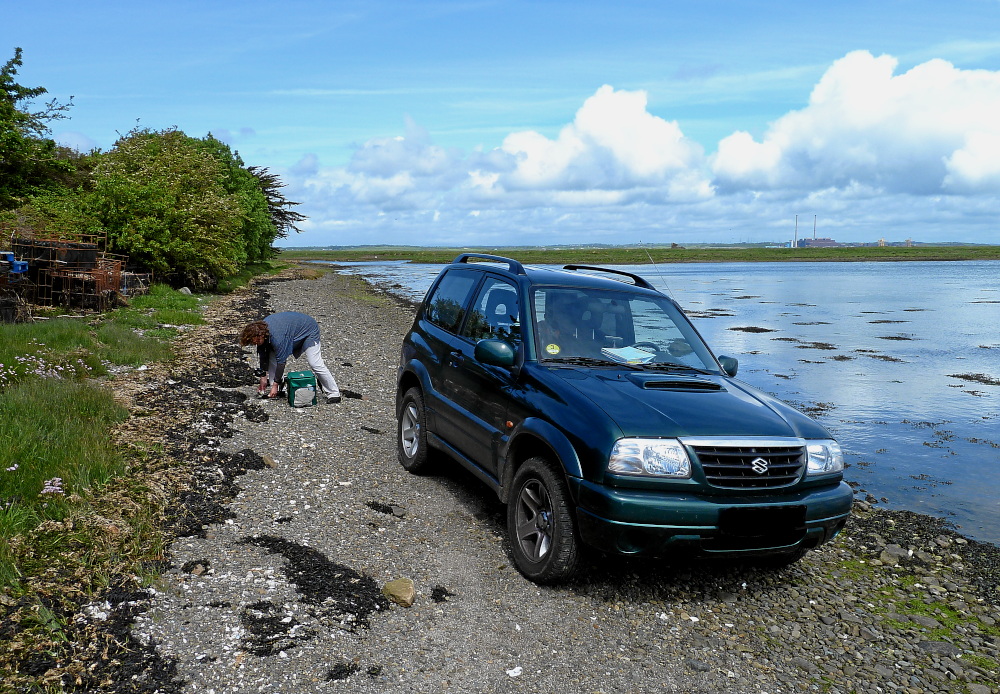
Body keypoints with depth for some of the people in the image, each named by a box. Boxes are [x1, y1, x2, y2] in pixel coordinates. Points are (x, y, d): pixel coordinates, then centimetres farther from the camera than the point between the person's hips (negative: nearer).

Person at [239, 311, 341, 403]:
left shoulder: (277, 337, -39)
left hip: (309, 330, -9)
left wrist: (275, 385, -23)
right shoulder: (260, 328, -14)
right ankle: (271, 388, 6)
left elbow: (281, 361, -32)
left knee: (315, 364, -19)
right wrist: (263, 377, -1)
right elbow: (263, 355, -2)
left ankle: (334, 393, -11)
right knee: (272, 356, -2)